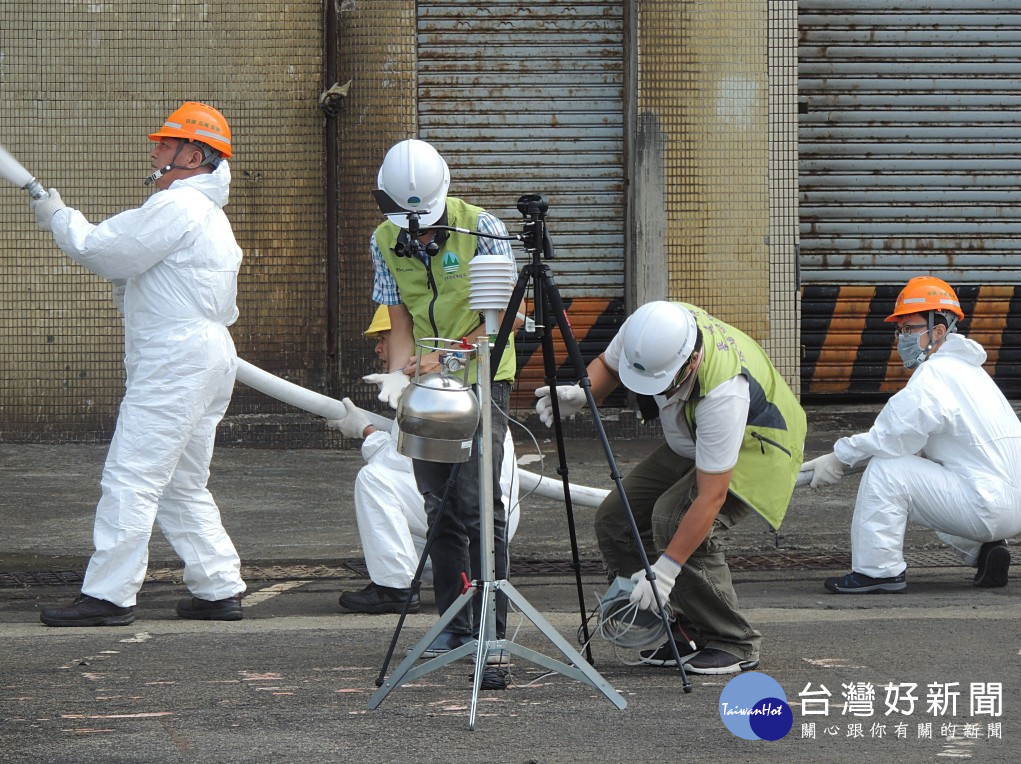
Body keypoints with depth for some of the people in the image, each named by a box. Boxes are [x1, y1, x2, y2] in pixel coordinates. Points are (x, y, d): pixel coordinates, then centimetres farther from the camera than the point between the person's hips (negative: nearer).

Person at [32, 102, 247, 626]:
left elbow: (97, 249, -12)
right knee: (182, 486, 15)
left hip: (175, 361, -11)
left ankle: (108, 596, -12)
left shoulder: (176, 206, -12)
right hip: (209, 353, 11)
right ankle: (219, 589, 14)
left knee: (131, 478, -11)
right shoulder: (210, 215, 21)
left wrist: (56, 216, 3)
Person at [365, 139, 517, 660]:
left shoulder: (480, 228, -12)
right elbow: (400, 320, 3)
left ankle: (491, 629, -7)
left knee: (477, 503, -12)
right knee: (440, 508, 6)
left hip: (483, 378, -4)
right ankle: (454, 625, 12)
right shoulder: (385, 242, 1)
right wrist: (400, 372, -17)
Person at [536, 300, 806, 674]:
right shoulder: (644, 328, -24)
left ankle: (734, 645, -15)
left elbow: (711, 496, -38)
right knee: (616, 518, -5)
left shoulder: (723, 391, -41)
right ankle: (680, 634, 5)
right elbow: (607, 365, 1)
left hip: (755, 448, -8)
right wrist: (580, 393, -22)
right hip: (691, 444, 8)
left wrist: (666, 569, -38)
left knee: (675, 518, -29)